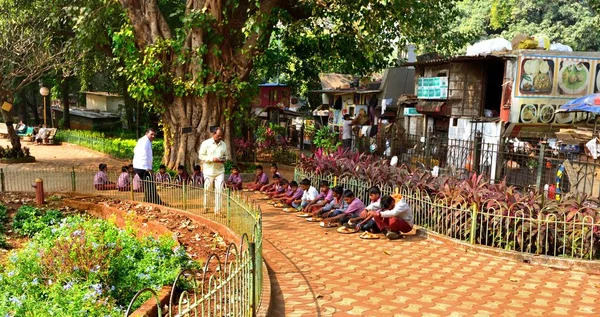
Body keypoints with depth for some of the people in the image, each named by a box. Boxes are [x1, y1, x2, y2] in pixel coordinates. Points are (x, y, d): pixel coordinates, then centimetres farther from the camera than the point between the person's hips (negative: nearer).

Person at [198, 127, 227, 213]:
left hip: (220, 171, 3)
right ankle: (205, 207, 29)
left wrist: (224, 159, -5)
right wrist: (212, 159, -18)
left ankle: (218, 210, 4)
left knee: (219, 191, -2)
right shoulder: (206, 143, -5)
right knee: (207, 190, 9)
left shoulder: (223, 144, 7)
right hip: (209, 170, -2)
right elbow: (201, 155, -6)